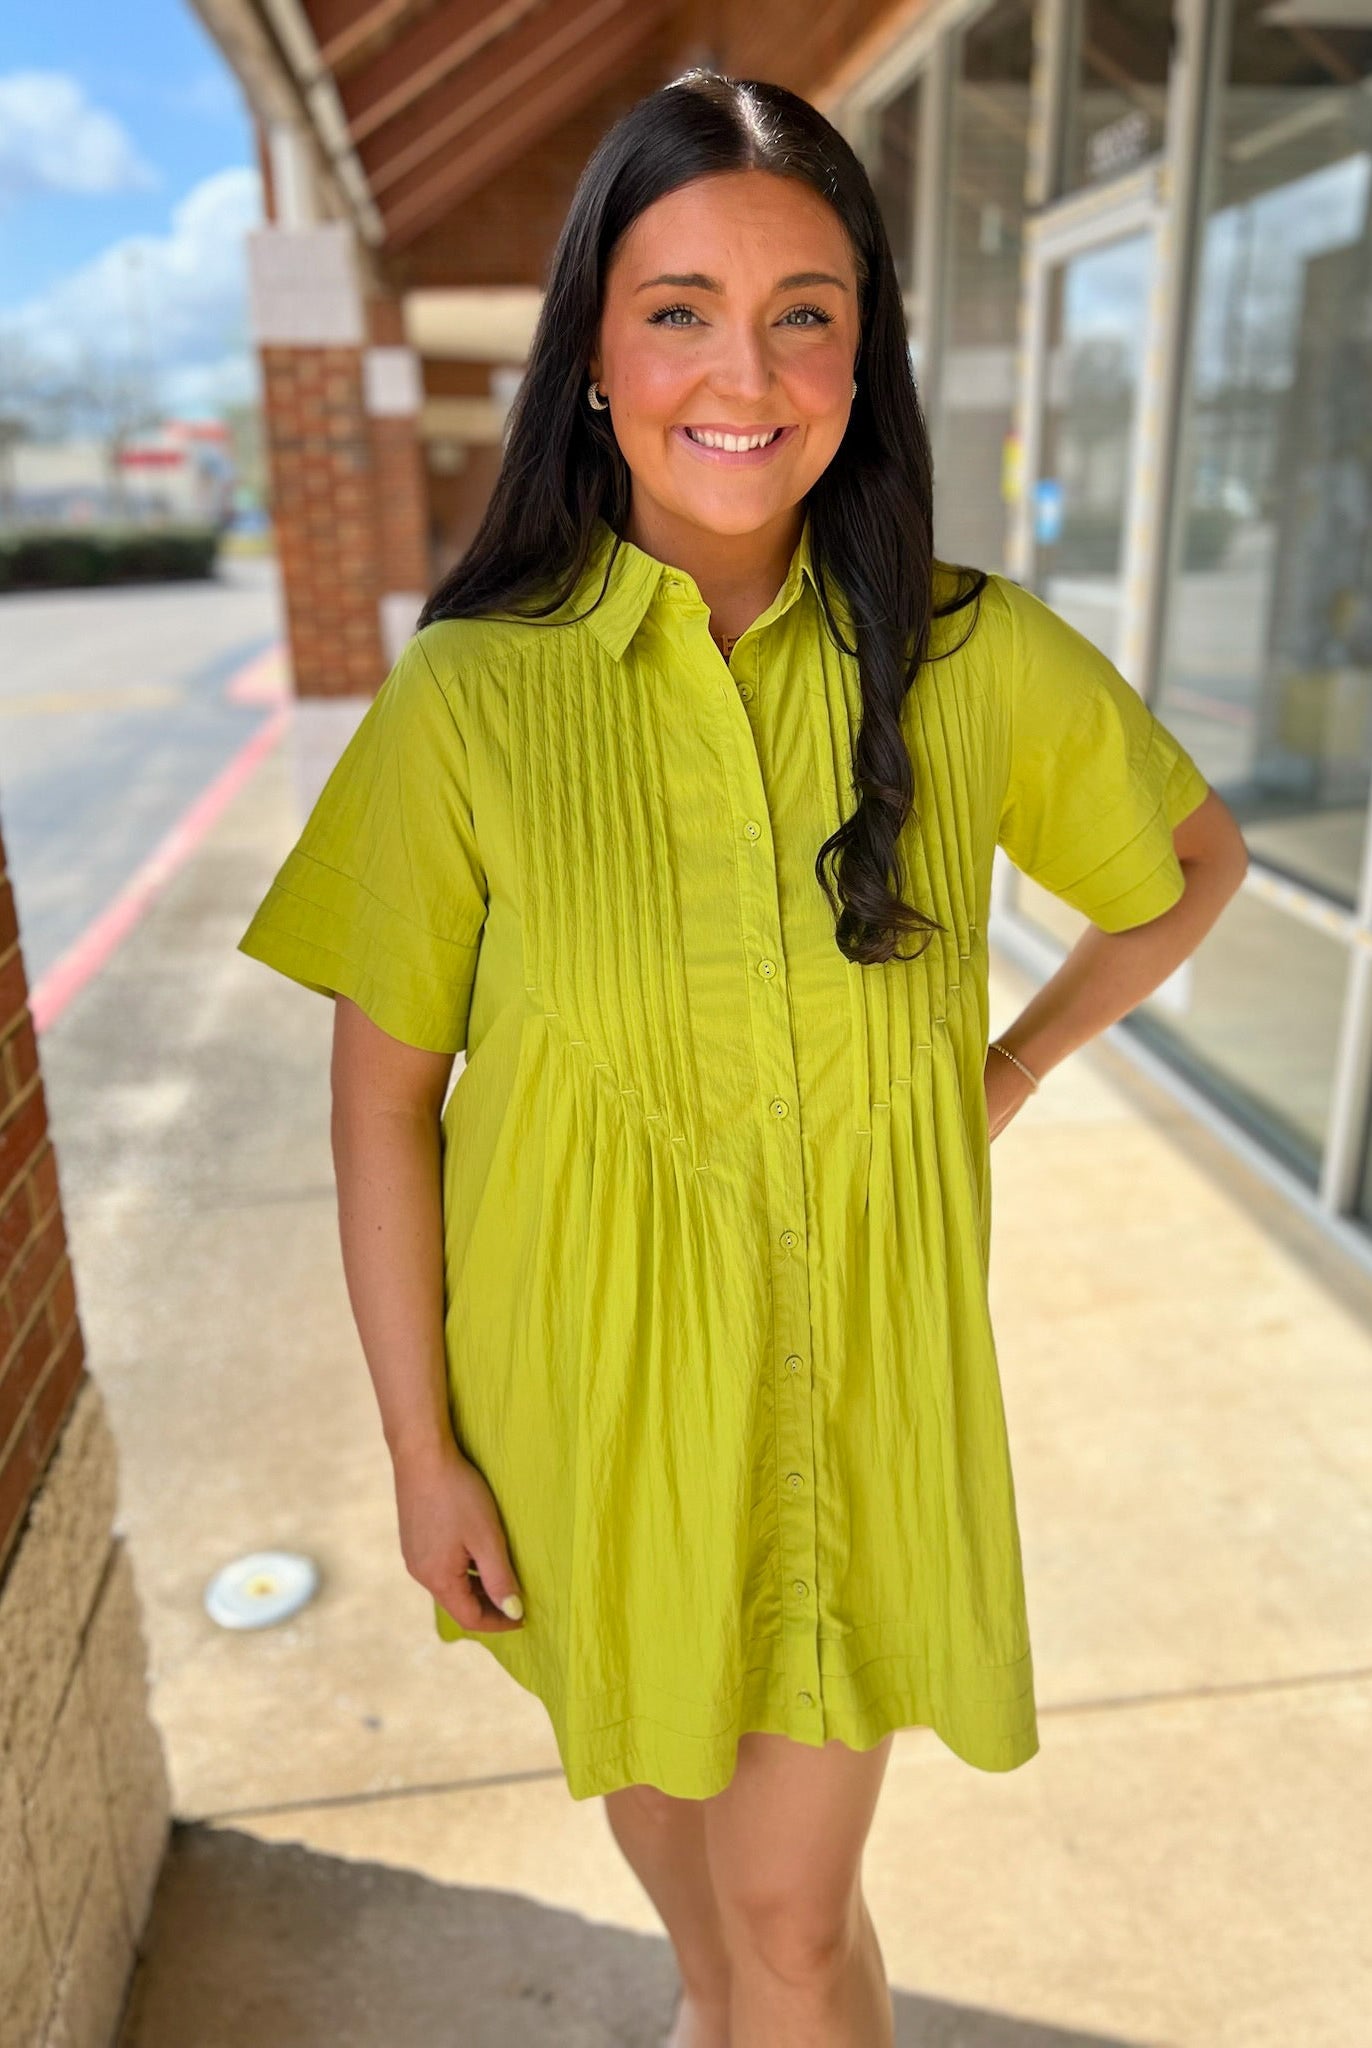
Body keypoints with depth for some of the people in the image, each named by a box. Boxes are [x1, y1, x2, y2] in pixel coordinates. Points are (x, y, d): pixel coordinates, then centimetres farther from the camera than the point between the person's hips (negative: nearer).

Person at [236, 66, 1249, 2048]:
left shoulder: (976, 660, -10)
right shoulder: (468, 694, -14)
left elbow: (1196, 861, 8)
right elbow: (384, 1088, -8)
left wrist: (1013, 1069, 1)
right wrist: (422, 1448, -4)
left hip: (854, 1379, 0)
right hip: (580, 1381, 1)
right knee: (643, 1746, 28)